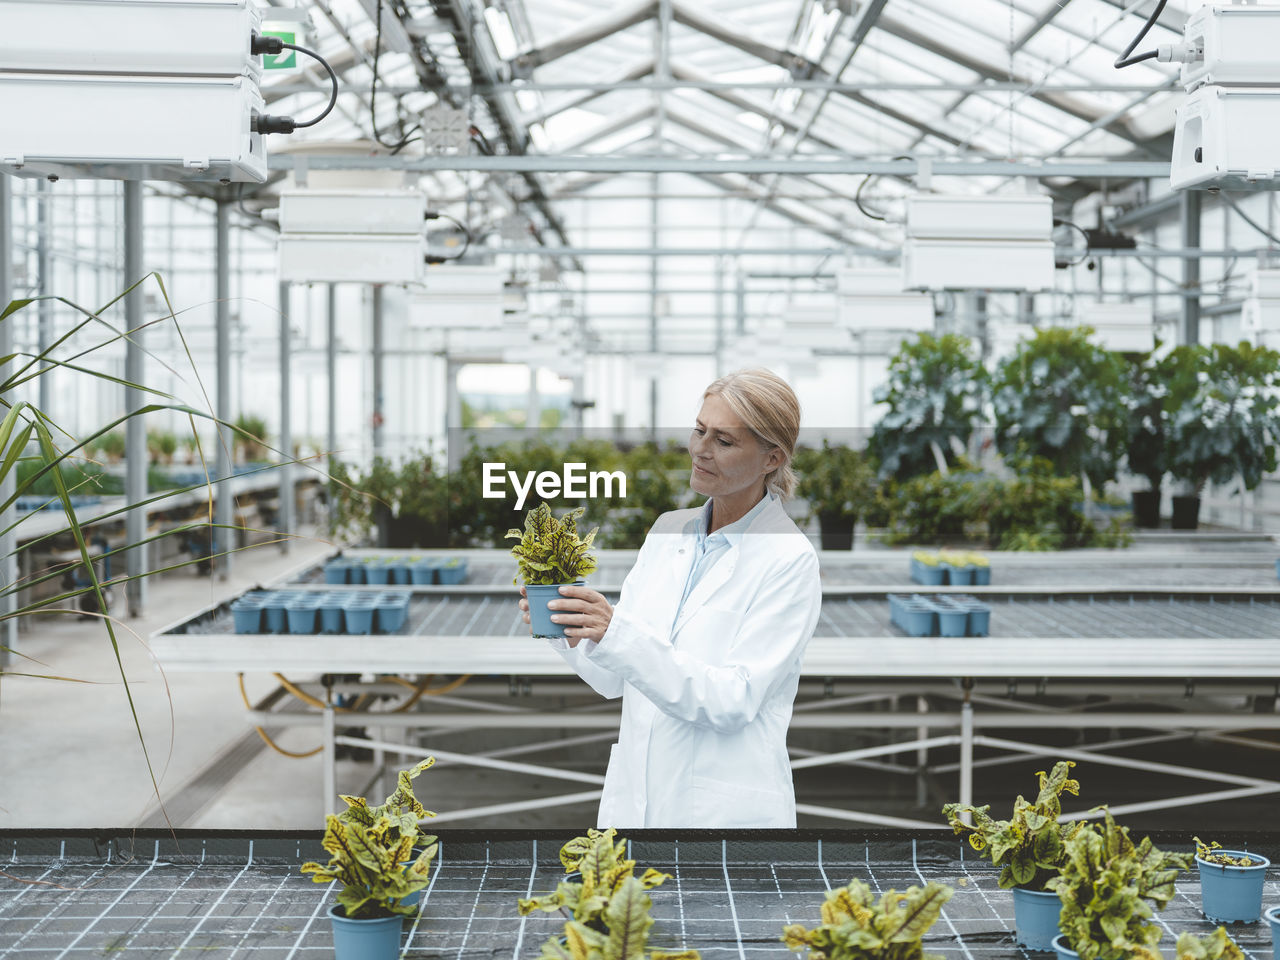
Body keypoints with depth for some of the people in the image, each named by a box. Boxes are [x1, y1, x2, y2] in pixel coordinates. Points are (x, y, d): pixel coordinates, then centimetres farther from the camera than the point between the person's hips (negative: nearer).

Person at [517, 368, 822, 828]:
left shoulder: (790, 560, -10)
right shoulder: (668, 529, 7)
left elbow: (736, 700, -18)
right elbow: (616, 680, 9)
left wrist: (619, 635, -26)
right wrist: (569, 630, -11)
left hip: (726, 810, -5)